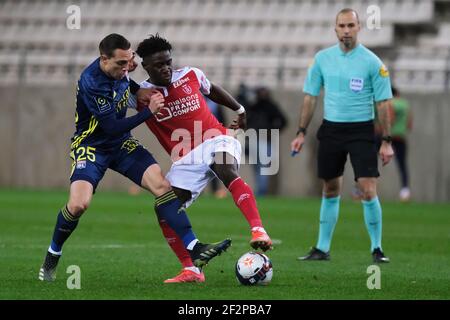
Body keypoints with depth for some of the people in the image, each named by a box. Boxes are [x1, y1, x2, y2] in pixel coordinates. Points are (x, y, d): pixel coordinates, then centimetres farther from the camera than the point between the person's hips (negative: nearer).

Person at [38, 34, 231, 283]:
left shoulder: (116, 68, -5)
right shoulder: (91, 83, -29)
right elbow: (112, 128, -27)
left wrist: (136, 90, 4)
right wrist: (149, 112, -26)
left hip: (121, 144, 7)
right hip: (91, 146, -7)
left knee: (162, 185, -11)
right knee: (78, 204, -25)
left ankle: (194, 249, -14)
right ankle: (51, 258, 2)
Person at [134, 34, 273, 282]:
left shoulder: (191, 76, 5)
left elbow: (212, 90, 25)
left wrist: (239, 109, 34)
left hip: (215, 141, -2)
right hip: (185, 160, 2)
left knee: (227, 171, -34)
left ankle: (258, 231, -51)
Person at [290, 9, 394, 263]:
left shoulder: (372, 62, -7)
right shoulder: (323, 58, 4)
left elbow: (383, 103, -5)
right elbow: (310, 96, 10)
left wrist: (387, 141, -8)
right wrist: (302, 132, 6)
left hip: (361, 130, -3)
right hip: (331, 129, 3)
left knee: (368, 191, -10)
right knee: (331, 190, 11)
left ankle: (377, 249, 2)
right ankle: (322, 249, 18)